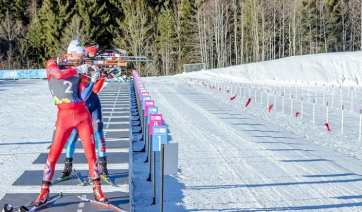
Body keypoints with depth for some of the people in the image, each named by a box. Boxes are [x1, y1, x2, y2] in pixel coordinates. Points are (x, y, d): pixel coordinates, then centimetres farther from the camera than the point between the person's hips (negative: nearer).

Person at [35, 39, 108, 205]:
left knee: (90, 152, 2)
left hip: (83, 115, 3)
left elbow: (83, 97, 0)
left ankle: (97, 189, 12)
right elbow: (58, 74, -19)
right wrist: (78, 70, -11)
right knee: (54, 152, -2)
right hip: (64, 116, -3)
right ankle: (44, 191, 9)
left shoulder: (79, 72, 12)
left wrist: (93, 80, -6)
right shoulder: (52, 64, 6)